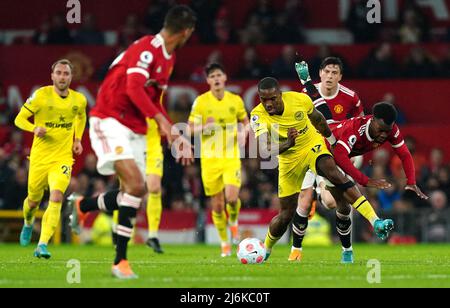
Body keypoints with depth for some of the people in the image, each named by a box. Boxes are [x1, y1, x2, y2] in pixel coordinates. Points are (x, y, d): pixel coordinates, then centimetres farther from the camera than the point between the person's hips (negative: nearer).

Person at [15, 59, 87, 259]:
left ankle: (43, 245, -23)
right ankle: (28, 223, 49)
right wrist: (34, 129, -24)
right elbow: (19, 119, -4)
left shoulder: (79, 100, 2)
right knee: (34, 200, 12)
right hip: (40, 157, -1)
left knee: (56, 197, -21)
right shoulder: (41, 96, -9)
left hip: (63, 158, 1)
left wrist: (78, 139, 12)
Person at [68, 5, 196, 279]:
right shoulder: (146, 49, -16)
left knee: (134, 194, 0)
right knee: (136, 186, -21)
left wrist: (174, 136, 19)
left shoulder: (169, 58, 14)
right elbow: (134, 88, -29)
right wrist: (161, 120, -36)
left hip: (136, 129, 9)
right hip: (110, 121, -9)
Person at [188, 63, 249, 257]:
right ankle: (225, 243, 20)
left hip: (231, 157, 0)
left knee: (232, 196, -19)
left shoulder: (235, 100, 3)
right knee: (217, 203, 2)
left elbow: (245, 122, 18)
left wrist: (243, 133, -4)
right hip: (210, 158, 0)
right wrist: (205, 127, -20)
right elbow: (191, 128, 1)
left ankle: (233, 223, 15)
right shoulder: (201, 102, -2)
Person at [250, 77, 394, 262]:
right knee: (286, 215, 3)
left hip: (313, 145, -1)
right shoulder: (258, 116, -24)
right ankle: (265, 251, 34)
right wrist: (286, 145, -56)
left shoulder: (300, 99, -19)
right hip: (290, 160, 1)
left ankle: (376, 222, -41)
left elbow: (317, 119, 5)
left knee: (333, 173, -32)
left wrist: (333, 142, 19)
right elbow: (264, 152, -37)